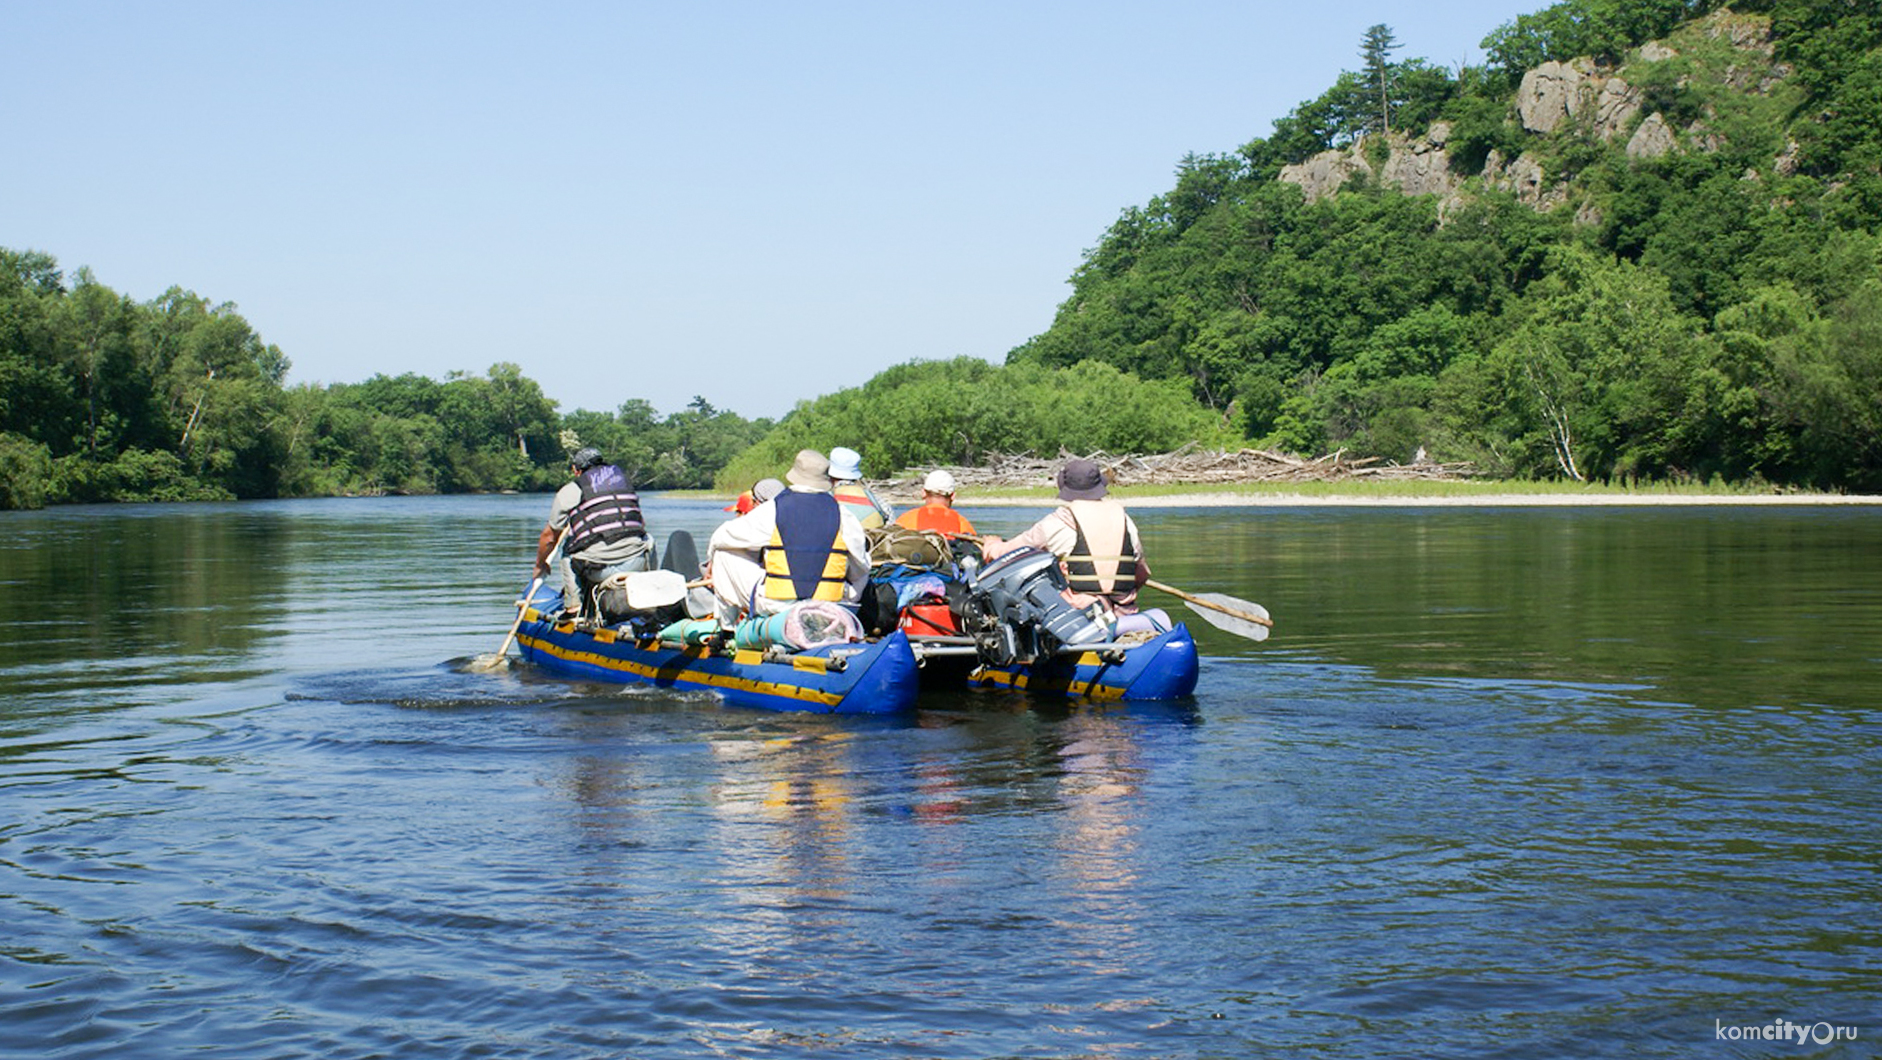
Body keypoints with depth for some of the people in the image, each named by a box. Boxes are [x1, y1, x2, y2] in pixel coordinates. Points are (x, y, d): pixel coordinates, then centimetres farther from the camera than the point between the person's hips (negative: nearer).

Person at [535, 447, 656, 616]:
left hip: (599, 570, -3)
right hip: (637, 564, 3)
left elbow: (549, 537, 18)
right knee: (647, 540, 36)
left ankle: (573, 604, 14)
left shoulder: (569, 491, 9)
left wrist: (540, 565, 36)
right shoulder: (624, 479, 20)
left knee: (565, 547, 28)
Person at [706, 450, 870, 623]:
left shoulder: (771, 510, -3)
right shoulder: (842, 515, 0)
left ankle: (726, 624, 24)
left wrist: (712, 562, 31)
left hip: (775, 606, -2)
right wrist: (849, 599, 26)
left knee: (724, 553, 16)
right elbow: (860, 571, 6)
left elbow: (721, 537, 10)